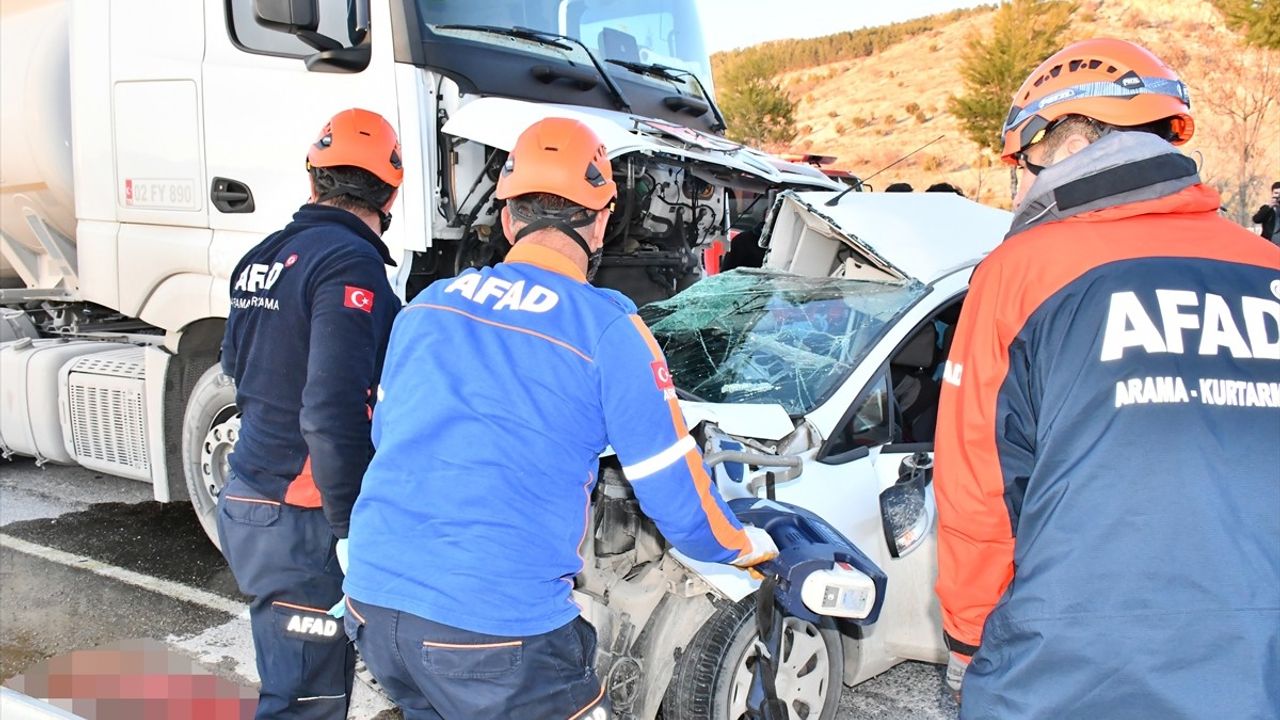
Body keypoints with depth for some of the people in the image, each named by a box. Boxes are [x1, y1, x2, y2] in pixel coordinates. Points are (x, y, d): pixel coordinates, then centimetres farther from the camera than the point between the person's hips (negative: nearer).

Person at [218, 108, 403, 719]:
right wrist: (351, 526, -20)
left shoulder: (261, 257, 9)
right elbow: (333, 412, -26)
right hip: (302, 521, -9)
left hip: (246, 502, 9)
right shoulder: (352, 264, -18)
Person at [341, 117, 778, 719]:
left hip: (372, 602, 6)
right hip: (497, 634, -6)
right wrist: (748, 547, 19)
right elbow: (679, 502, -3)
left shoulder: (424, 308, 8)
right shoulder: (608, 332, -9)